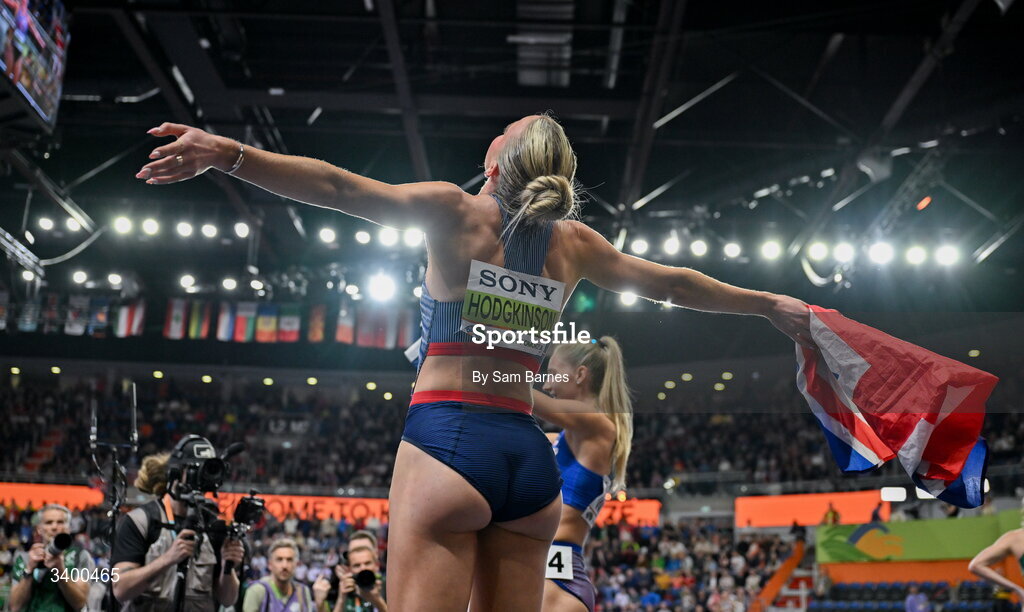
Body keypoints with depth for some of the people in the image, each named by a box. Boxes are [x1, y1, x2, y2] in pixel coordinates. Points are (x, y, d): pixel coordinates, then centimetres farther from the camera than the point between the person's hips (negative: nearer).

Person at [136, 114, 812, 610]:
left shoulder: (457, 212, 0)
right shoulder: (574, 244, 12)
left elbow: (340, 187, -12)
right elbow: (673, 282, 23)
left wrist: (227, 153, -18)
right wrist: (772, 304, 36)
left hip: (447, 445, -5)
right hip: (529, 458, 5)